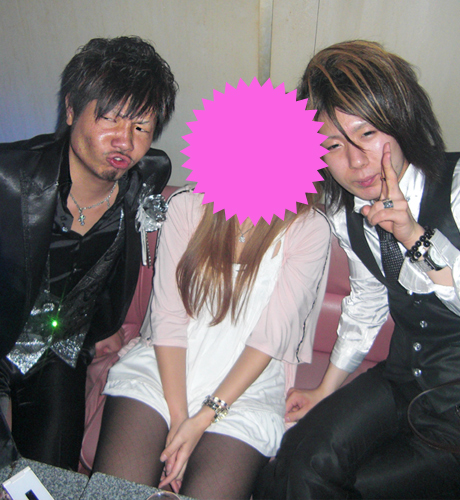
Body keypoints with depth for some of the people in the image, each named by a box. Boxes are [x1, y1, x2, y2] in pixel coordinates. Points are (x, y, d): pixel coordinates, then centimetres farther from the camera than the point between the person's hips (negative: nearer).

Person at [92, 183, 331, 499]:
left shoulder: (310, 228, -5)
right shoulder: (187, 206, 1)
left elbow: (270, 337, -9)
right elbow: (168, 316, -5)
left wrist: (204, 418, -14)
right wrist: (177, 414, -12)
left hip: (245, 386, -1)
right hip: (162, 368, 2)